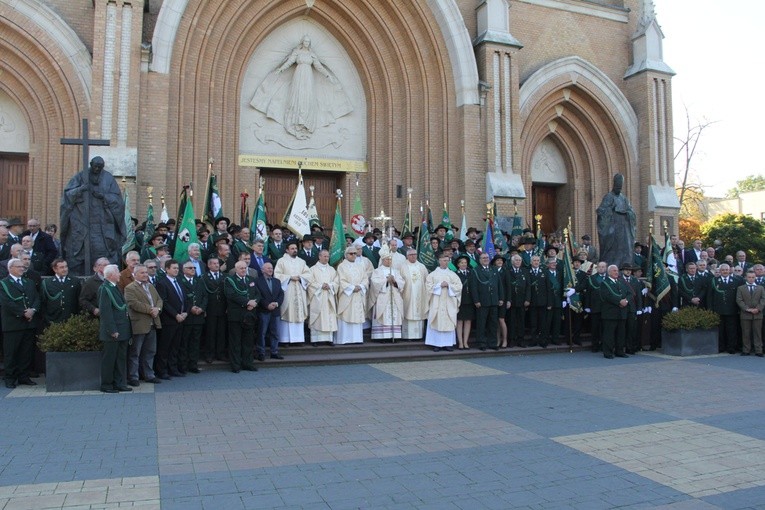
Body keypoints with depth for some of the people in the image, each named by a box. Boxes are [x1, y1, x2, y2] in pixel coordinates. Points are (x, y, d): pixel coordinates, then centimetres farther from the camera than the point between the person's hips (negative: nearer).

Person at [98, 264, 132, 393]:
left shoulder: (115, 288, 14)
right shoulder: (104, 289, -14)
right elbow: (105, 311, -19)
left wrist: (126, 329, 16)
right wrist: (112, 330, -21)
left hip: (122, 330, 9)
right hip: (113, 332, -9)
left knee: (121, 358, 13)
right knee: (109, 359, 3)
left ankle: (119, 383, 21)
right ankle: (106, 385, 13)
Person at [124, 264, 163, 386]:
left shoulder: (151, 286, 17)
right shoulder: (130, 288, -9)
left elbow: (159, 299, 13)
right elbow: (134, 303, -20)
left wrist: (157, 308, -8)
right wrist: (150, 310, -20)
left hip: (152, 324, 8)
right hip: (139, 325, -8)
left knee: (150, 352, 15)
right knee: (135, 353, 2)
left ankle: (149, 375, 25)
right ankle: (133, 377, 11)